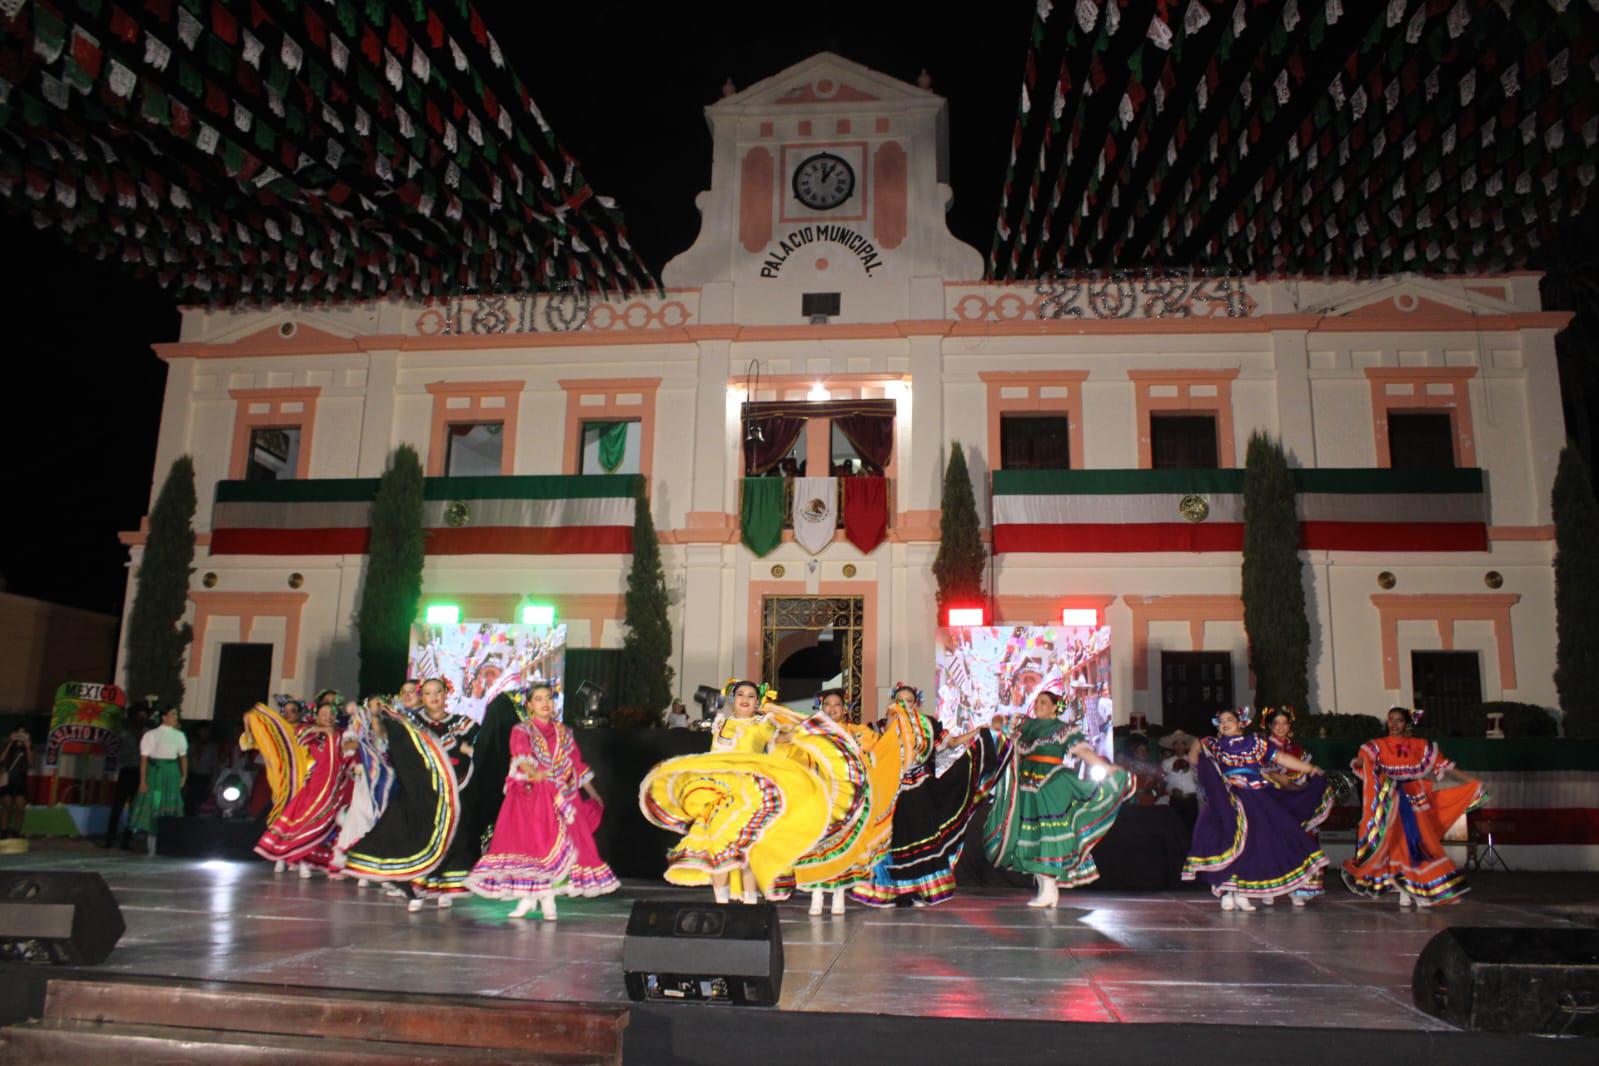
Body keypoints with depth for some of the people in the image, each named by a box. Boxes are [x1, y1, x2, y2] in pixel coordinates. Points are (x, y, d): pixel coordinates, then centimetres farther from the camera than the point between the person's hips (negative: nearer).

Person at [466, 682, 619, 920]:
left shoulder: (564, 733, 13)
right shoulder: (521, 730, 2)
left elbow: (577, 765, 17)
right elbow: (521, 755, -19)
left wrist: (592, 794, 18)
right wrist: (533, 772, -40)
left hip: (559, 797, 3)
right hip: (529, 796, -2)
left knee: (557, 845, -3)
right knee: (526, 844, -6)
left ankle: (548, 898, 4)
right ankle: (527, 898, 4)